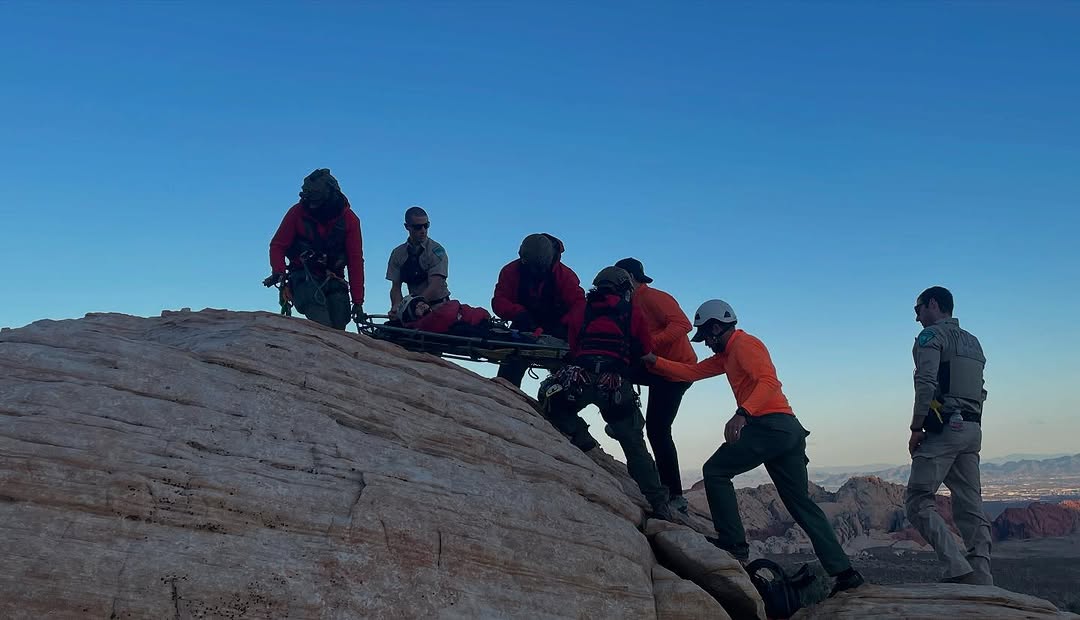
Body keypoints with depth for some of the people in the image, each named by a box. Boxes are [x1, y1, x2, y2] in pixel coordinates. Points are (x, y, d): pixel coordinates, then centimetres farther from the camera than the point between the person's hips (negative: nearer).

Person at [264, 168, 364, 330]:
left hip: (334, 281, 2)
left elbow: (355, 260, -4)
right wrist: (278, 271, -20)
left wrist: (358, 302, -8)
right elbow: (278, 245, 1)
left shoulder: (349, 218, -3)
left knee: (338, 327, -9)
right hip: (304, 278, -2)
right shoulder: (298, 212, -6)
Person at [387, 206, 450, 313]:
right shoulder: (398, 254, 7)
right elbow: (396, 287, 4)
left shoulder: (436, 251, -6)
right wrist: (396, 308, -17)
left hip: (438, 306, -3)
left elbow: (434, 287, -16)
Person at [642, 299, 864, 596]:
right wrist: (653, 361, 14)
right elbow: (690, 372, 21)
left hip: (769, 425, -10)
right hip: (788, 429, 10)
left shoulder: (744, 344, -4)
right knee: (800, 503, 11)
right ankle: (843, 571, 9)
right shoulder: (726, 355, 26)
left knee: (715, 471, -2)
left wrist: (742, 413, -32)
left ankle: (733, 543, -3)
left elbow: (769, 380, -19)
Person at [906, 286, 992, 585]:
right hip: (972, 430, 9)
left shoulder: (932, 336, -3)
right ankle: (982, 579, 3)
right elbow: (979, 392, 19)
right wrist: (969, 427, 18)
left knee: (918, 502, -6)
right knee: (970, 506, 7)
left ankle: (957, 568, -17)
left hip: (944, 428, -8)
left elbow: (926, 384, -16)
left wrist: (916, 429, -11)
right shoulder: (972, 341, 23)